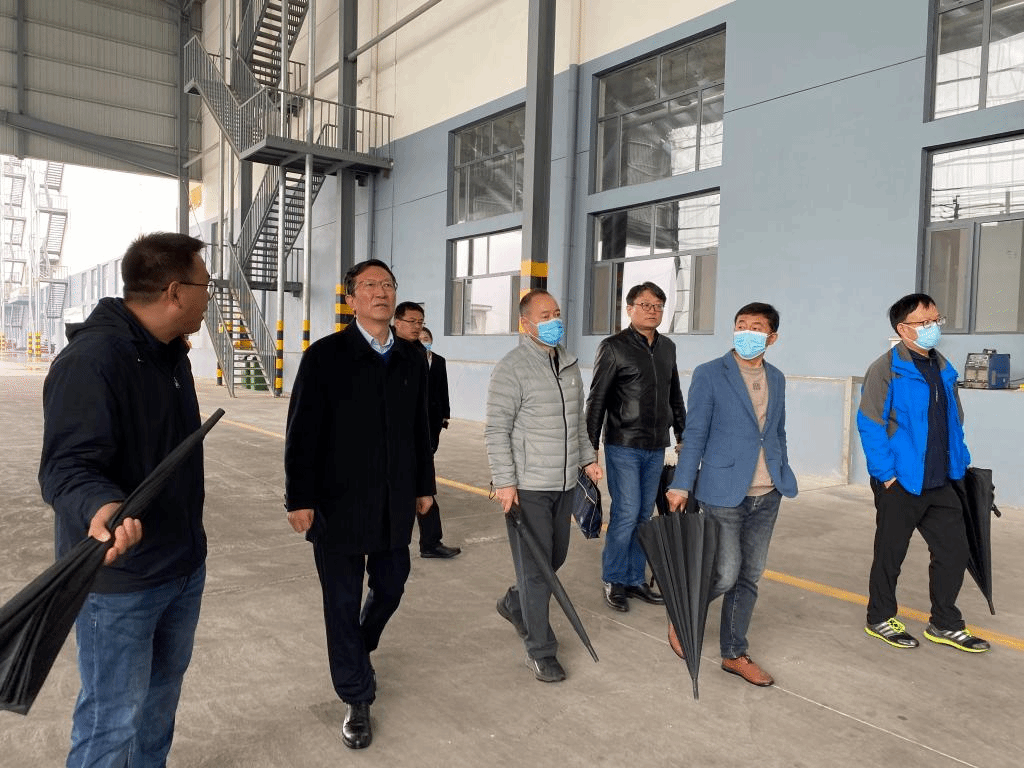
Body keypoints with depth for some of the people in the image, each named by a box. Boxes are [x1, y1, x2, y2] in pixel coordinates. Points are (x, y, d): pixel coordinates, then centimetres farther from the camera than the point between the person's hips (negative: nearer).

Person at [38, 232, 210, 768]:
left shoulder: (171, 352, 8)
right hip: (120, 578, -8)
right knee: (113, 722, 3)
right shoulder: (90, 360, -22)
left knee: (163, 689, 22)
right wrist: (99, 505, -49)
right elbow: (66, 466, -28)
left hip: (183, 565, 9)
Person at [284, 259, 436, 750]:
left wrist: (424, 485, 13)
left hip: (395, 506, 4)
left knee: (390, 588, 16)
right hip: (339, 505, -4)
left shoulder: (412, 359, 6)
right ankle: (357, 698, 25)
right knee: (343, 602, 7)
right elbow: (302, 432, -8)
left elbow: (420, 429, 11)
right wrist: (300, 498, -10)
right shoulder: (325, 356, -7)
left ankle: (359, 649, 48)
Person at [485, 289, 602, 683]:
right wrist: (505, 482, -18)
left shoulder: (569, 364, 10)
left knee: (556, 556, 18)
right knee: (535, 567, 0)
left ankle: (514, 604, 43)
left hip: (563, 485, 7)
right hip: (527, 487, -7)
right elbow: (497, 430, -14)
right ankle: (540, 650, 15)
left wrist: (587, 458, 14)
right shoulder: (512, 368, -13)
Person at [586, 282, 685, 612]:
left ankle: (635, 579, 22)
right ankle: (613, 581, 11)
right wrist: (591, 445, -10)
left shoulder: (667, 347, 10)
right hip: (623, 446, -5)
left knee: (644, 515, 10)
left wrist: (682, 434, 18)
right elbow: (596, 399, -7)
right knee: (626, 514, -6)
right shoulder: (613, 347, -6)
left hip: (656, 448, 5)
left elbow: (675, 396, 19)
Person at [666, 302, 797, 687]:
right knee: (725, 574, -4)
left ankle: (734, 654, 26)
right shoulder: (709, 374, -6)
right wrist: (681, 486, -10)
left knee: (749, 577, 11)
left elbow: (778, 432, 18)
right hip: (724, 493, -5)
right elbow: (694, 434, -7)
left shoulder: (777, 378, 11)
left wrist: (783, 478, 16)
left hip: (767, 496, 5)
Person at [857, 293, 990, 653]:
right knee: (890, 554, 8)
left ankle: (945, 623, 31)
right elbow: (869, 424, -18)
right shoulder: (887, 369, -15)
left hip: (939, 484, 7)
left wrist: (960, 463, 11)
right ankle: (880, 619, 27)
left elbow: (954, 421, 17)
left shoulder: (943, 369, 9)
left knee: (953, 550, 13)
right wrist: (886, 473, -19)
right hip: (900, 484, -7)